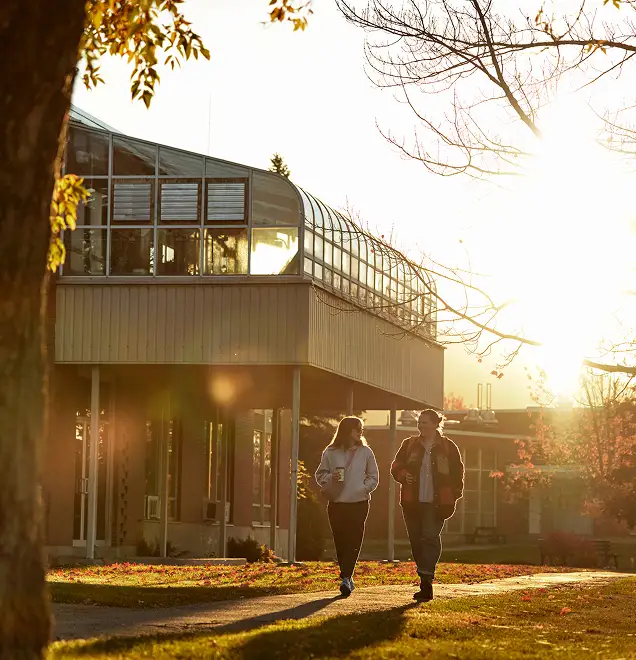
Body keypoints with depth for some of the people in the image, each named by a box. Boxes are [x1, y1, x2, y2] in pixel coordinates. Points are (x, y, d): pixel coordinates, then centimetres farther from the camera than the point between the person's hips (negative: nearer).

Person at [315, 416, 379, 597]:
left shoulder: (365, 452, 5)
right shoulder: (330, 452, 4)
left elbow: (373, 477, 9)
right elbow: (320, 475, 8)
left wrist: (362, 489, -7)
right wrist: (331, 478, -12)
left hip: (359, 503, -1)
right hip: (336, 503, 1)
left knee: (353, 542, -12)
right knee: (340, 542, 4)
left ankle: (346, 578, -17)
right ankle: (348, 577, 17)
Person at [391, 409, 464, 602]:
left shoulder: (448, 447, 3)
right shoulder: (409, 445, 11)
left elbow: (457, 473, 9)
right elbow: (396, 465, 14)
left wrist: (453, 497, -1)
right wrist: (403, 474, -9)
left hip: (436, 503, -4)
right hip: (412, 502, 4)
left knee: (430, 538, -15)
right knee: (416, 540, 5)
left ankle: (426, 582, -20)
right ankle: (426, 582, 17)